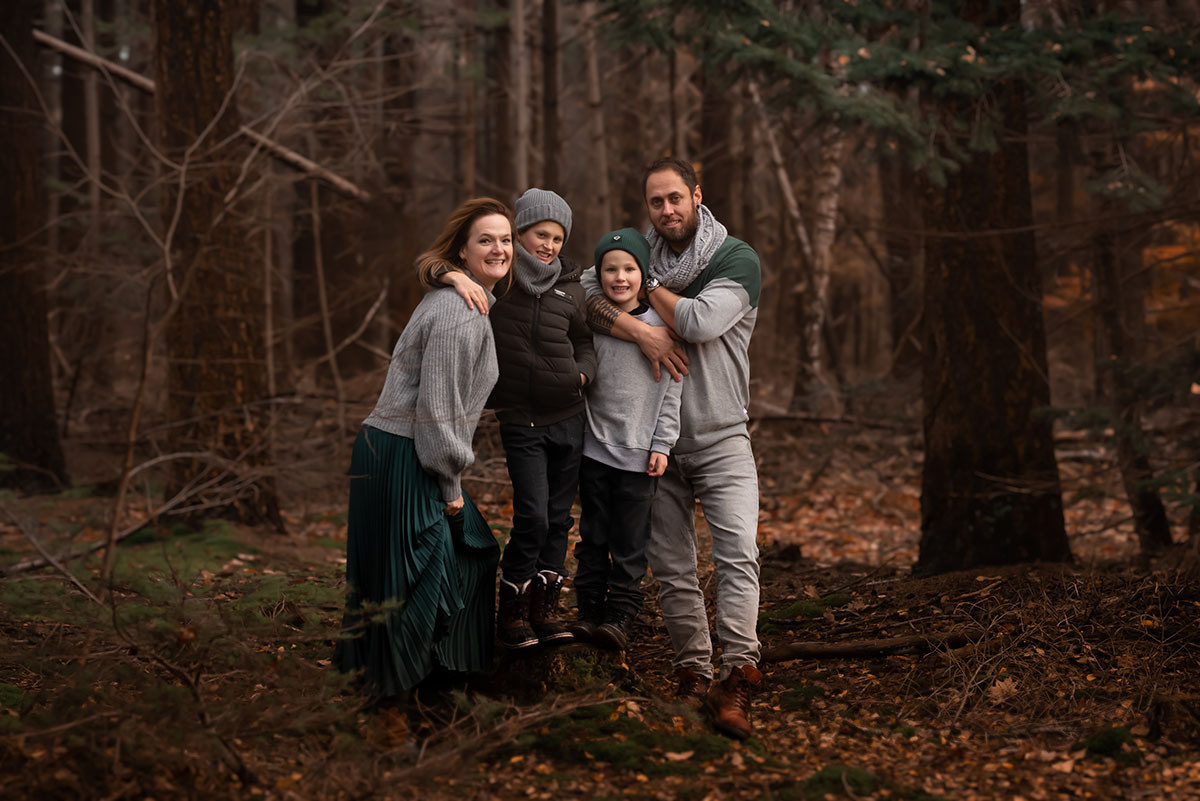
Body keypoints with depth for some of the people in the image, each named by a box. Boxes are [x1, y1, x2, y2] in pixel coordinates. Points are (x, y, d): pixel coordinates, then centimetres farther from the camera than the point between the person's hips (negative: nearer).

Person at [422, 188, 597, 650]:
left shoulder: (571, 288, 6)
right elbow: (428, 267, -9)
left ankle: (545, 608, 20)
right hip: (521, 422, -4)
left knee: (559, 517, 8)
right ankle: (512, 615, 2)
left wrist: (582, 373, -4)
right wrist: (455, 276, -30)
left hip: (569, 419, 4)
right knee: (532, 516, -12)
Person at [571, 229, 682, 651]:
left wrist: (661, 445, -5)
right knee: (593, 536, 9)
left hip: (639, 453, -3)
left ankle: (620, 616, 8)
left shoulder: (660, 325, -4)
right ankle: (588, 611, 16)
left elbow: (671, 390, -2)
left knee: (630, 542, 2)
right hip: (594, 447, 3)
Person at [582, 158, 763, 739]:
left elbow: (699, 323, -19)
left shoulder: (737, 261, -4)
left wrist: (648, 284, -4)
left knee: (738, 551, -19)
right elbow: (583, 295, -7)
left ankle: (737, 679, -24)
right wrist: (641, 330, -21)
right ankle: (693, 672, 15)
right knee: (671, 567, 5)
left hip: (721, 438, -3)